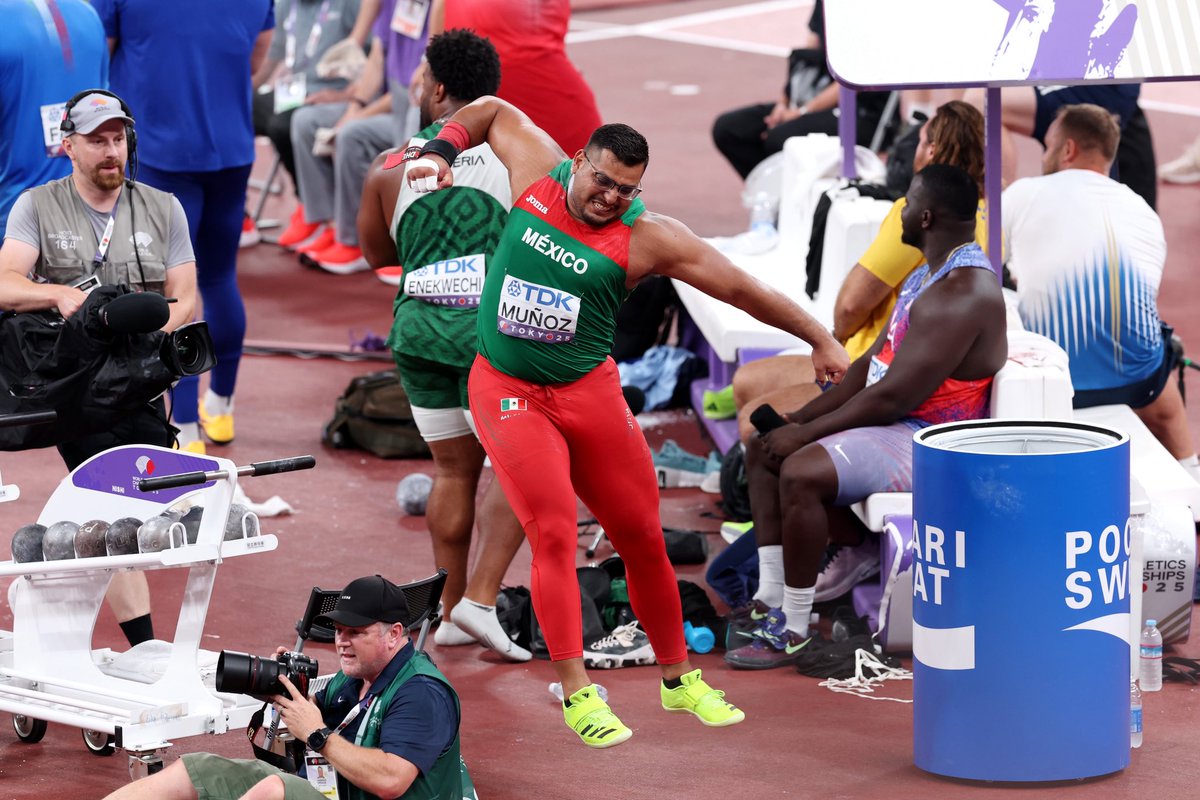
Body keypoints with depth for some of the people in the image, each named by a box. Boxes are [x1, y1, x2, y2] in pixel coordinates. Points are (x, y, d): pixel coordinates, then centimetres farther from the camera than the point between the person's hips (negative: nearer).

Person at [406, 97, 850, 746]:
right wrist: (440, 152, 2)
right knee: (553, 533, -14)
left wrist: (819, 339, -3)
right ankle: (576, 694, -12)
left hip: (587, 393, 1)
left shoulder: (646, 238, -11)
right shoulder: (539, 170, -6)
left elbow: (741, 288, -6)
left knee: (641, 536, 6)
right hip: (506, 392, -1)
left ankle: (678, 679, 24)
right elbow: (494, 111, 14)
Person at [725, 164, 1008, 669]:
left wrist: (805, 434, -17)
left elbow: (893, 396, -26)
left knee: (800, 472, -28)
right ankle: (770, 602, 4)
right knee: (764, 450, 9)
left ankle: (793, 632, -18)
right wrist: (799, 419, 5)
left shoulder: (962, 295, -23)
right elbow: (871, 365, 16)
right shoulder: (927, 276, 12)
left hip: (928, 443, -11)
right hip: (897, 425, 11)